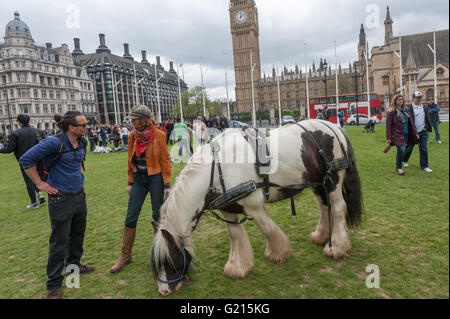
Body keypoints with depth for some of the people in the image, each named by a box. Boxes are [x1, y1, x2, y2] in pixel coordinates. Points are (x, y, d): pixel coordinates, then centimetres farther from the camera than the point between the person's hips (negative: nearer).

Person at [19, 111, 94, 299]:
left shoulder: (82, 142, 3)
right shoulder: (55, 143, -21)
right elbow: (26, 160, -17)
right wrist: (40, 183, -14)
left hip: (79, 195, 7)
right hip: (61, 199, -7)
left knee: (78, 234, 21)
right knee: (59, 241, 2)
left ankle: (73, 264, 43)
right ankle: (54, 284, 18)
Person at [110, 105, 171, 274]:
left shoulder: (159, 135, -9)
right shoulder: (132, 136, 3)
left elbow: (165, 160, -6)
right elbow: (130, 160, 11)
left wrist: (167, 185, -9)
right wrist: (130, 182, 9)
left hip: (155, 178, -4)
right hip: (138, 179, 4)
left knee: (157, 215, 8)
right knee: (131, 217, 4)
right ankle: (125, 255, 17)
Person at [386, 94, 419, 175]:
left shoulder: (406, 110, 12)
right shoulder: (391, 111, -6)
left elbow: (410, 122, 16)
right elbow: (388, 125, -8)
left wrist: (415, 133, 13)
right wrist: (388, 138, -12)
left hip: (406, 134, 6)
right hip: (397, 134, -6)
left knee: (401, 150, 9)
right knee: (401, 149, -16)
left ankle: (398, 165, 27)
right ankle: (399, 167, 1)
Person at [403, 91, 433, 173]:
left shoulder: (425, 107, 10)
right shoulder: (409, 108, -8)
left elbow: (428, 118, 16)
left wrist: (427, 127, 6)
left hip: (423, 132, 4)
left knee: (424, 149, 2)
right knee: (409, 148, 10)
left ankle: (424, 166, 8)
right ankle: (404, 161, 34)